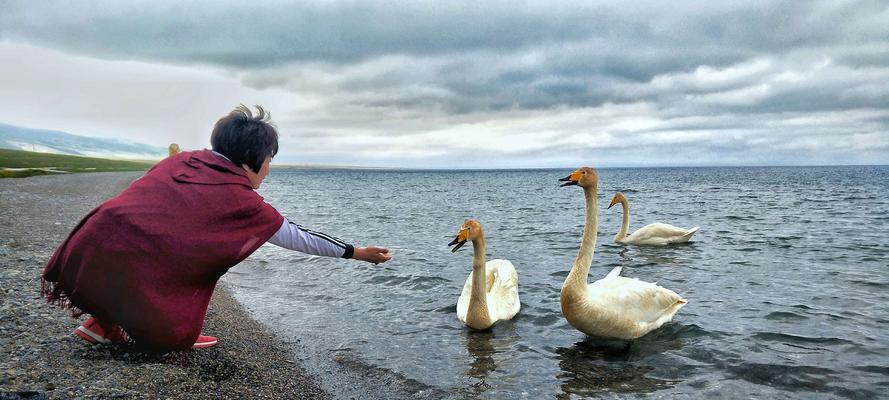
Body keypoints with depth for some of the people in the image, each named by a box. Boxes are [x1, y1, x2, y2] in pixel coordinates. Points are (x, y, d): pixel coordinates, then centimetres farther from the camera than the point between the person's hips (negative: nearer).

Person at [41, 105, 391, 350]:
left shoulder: (180, 160, 14)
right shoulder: (240, 200, 1)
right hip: (123, 275, -6)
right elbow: (299, 237, 10)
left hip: (80, 257, 6)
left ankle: (101, 322, 24)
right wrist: (356, 252, 19)